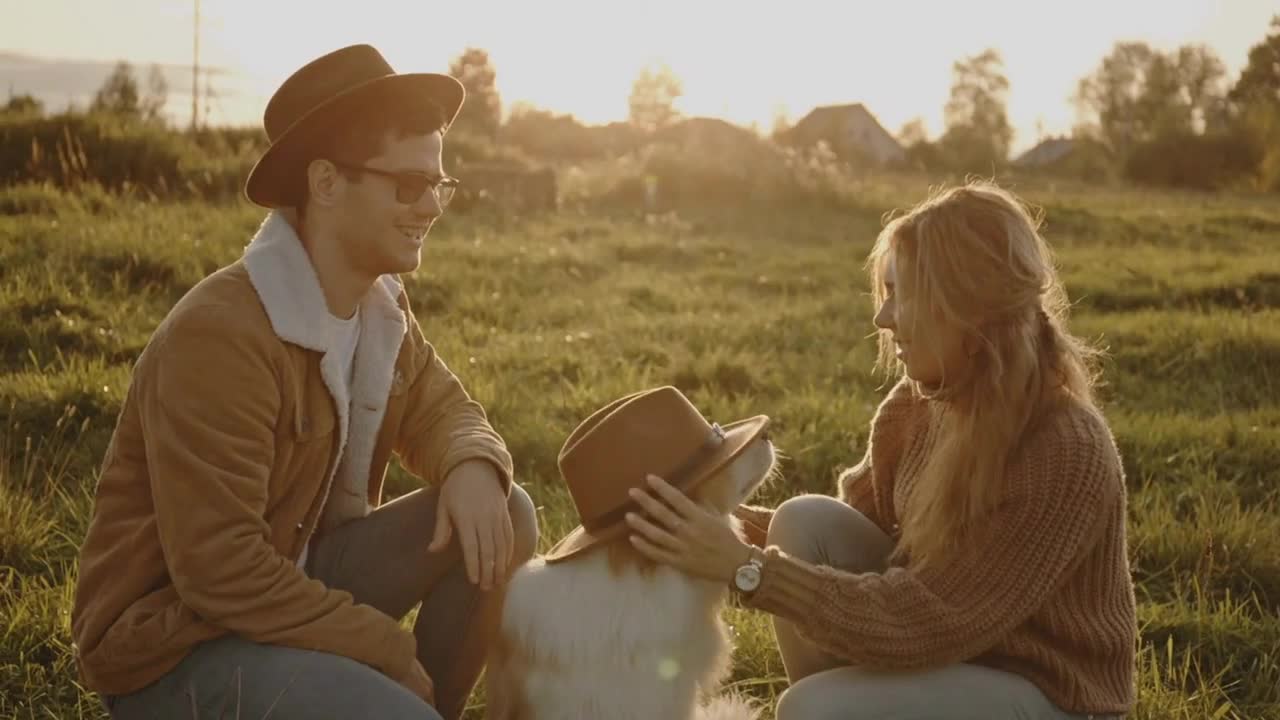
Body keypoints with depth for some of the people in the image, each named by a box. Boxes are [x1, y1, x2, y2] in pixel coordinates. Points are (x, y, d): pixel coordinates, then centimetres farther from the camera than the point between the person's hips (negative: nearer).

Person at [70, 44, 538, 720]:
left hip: (296, 576, 8)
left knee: (503, 516, -5)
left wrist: (473, 469, -18)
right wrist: (394, 654, -20)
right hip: (173, 641, -8)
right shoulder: (218, 336, -26)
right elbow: (221, 572, -29)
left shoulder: (382, 304, 0)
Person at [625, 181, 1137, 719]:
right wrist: (750, 525, -15)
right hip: (950, 634, 7)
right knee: (806, 523, -12)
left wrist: (744, 567, -32)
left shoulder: (1065, 455, -30)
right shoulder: (924, 396, -8)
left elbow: (920, 625, -30)